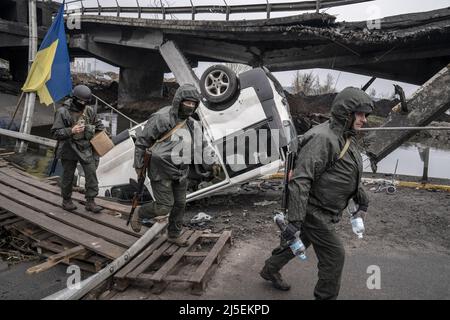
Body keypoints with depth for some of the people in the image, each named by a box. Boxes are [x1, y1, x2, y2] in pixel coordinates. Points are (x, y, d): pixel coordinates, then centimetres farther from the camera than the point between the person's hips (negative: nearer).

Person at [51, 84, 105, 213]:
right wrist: (71, 131, -25)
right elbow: (55, 132, -13)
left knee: (91, 173, -5)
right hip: (69, 149, -3)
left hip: (86, 148, 3)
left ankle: (90, 201, 4)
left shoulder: (89, 110, 1)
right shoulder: (63, 112, -13)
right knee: (68, 176, 10)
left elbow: (98, 125, 16)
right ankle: (66, 201, 28)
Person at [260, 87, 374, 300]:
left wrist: (362, 200, 24)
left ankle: (270, 271, 46)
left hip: (323, 210, 10)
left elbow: (350, 175, 22)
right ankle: (326, 296, 22)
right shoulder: (323, 138, -25)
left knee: (299, 242, 25)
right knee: (334, 255, 1)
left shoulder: (346, 138, 9)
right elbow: (300, 179, -31)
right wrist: (295, 219, -33)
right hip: (313, 210, -10)